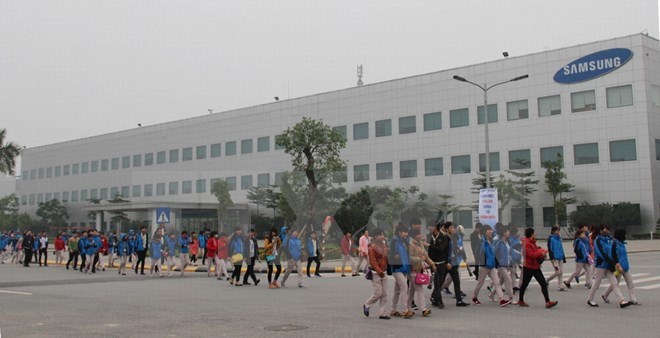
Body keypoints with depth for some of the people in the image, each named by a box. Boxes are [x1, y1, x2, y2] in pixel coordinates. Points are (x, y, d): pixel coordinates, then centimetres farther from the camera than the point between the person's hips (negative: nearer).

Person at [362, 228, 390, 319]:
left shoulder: (384, 246, 11)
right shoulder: (372, 247, -11)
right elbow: (373, 261, -16)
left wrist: (385, 270, 3)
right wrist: (379, 271, -20)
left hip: (383, 273, 7)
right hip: (375, 273, -7)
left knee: (384, 294, 5)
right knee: (378, 293, -7)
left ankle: (383, 313, 10)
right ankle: (366, 305, 17)